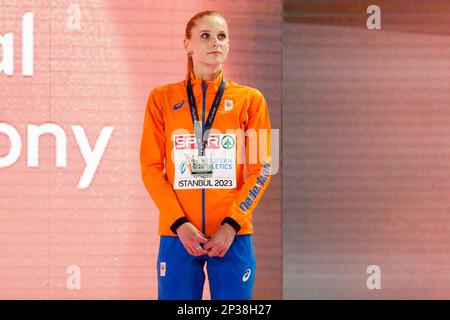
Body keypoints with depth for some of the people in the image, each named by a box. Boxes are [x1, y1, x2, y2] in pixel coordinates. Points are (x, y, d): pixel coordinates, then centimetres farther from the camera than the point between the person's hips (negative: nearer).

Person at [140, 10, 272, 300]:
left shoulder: (250, 99, 6)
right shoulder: (163, 98, 7)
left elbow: (261, 169, 3)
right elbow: (152, 168, 3)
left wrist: (231, 225, -8)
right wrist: (179, 223, -9)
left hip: (232, 233, 0)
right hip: (178, 233, 0)